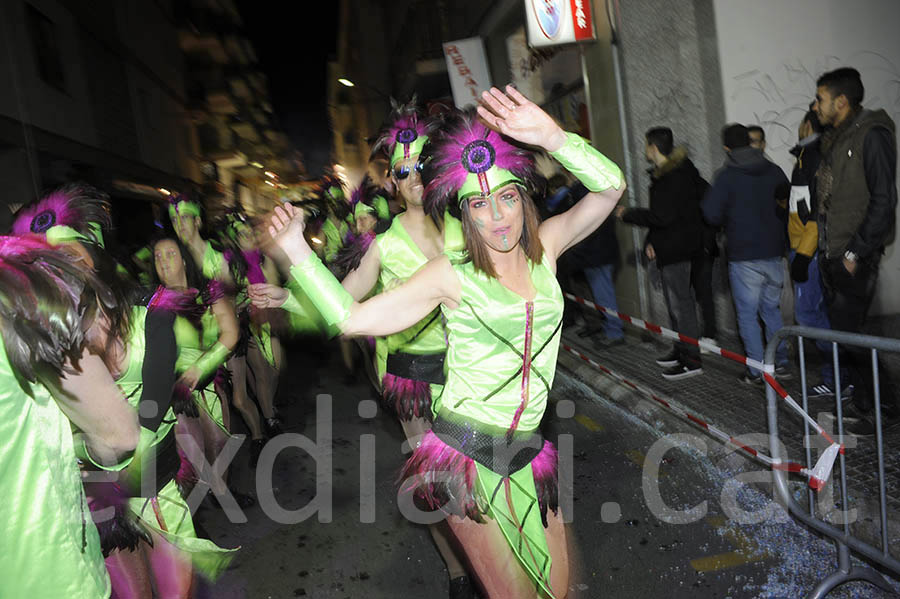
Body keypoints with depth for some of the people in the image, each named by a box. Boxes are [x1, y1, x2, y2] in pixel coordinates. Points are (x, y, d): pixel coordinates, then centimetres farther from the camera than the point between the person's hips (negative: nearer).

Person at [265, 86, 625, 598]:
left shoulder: (544, 249, 4)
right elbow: (353, 318, -10)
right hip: (466, 455, -4)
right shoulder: (452, 275, -7)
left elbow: (611, 186, -5)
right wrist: (297, 250, -14)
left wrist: (553, 137, -20)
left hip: (527, 454, 5)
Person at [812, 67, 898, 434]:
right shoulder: (833, 139, 15)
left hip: (855, 258, -8)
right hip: (831, 255, 8)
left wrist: (855, 252, -17)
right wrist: (824, 249, 13)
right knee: (844, 332, 11)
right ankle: (864, 404, 22)